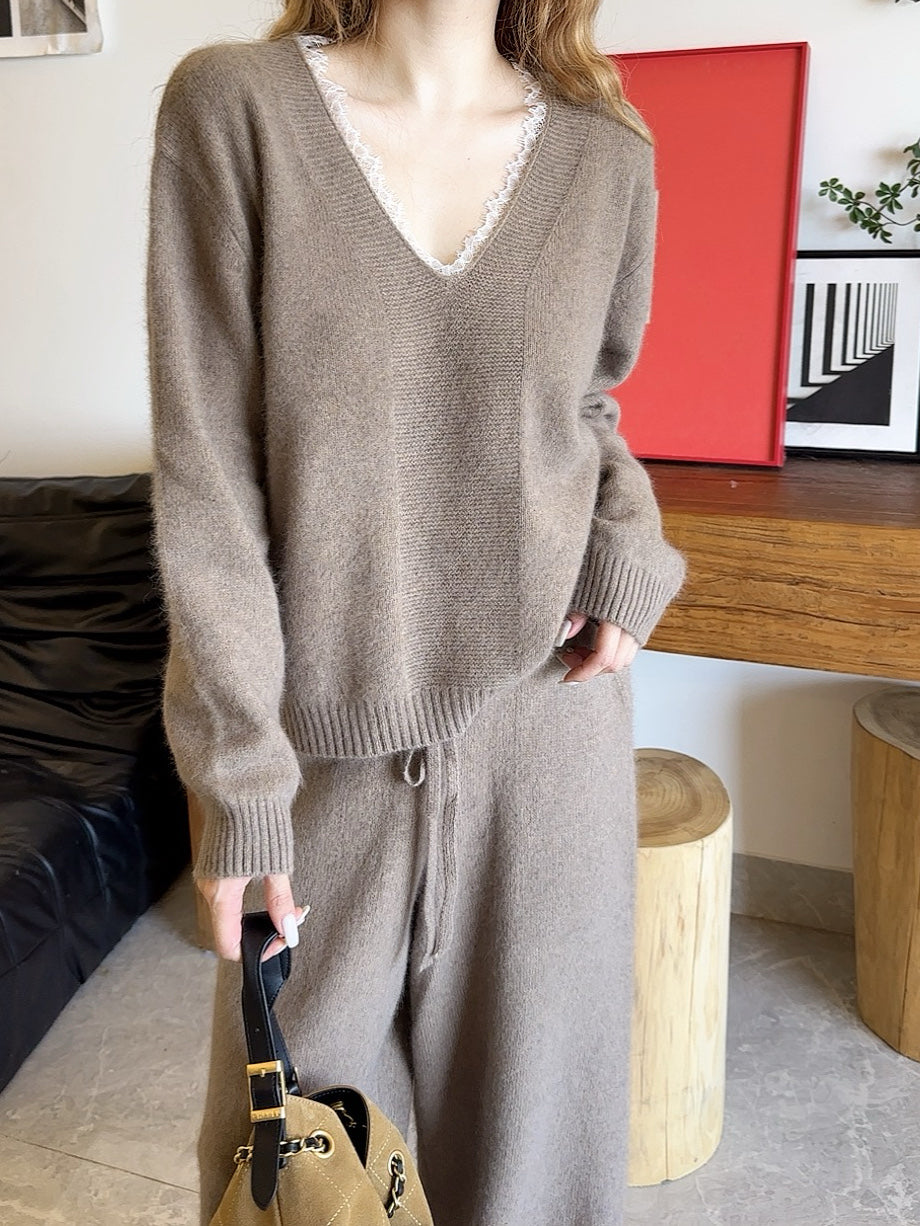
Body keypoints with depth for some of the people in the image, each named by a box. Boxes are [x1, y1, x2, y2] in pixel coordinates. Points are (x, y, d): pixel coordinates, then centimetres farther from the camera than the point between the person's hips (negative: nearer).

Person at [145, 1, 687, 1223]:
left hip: (543, 717, 2)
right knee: (306, 1122, 17)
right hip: (330, 728, -1)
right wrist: (240, 779, -11)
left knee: (531, 1093, 18)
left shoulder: (606, 153, 2)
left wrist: (629, 553, -3)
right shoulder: (232, 103, -6)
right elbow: (205, 474, -9)